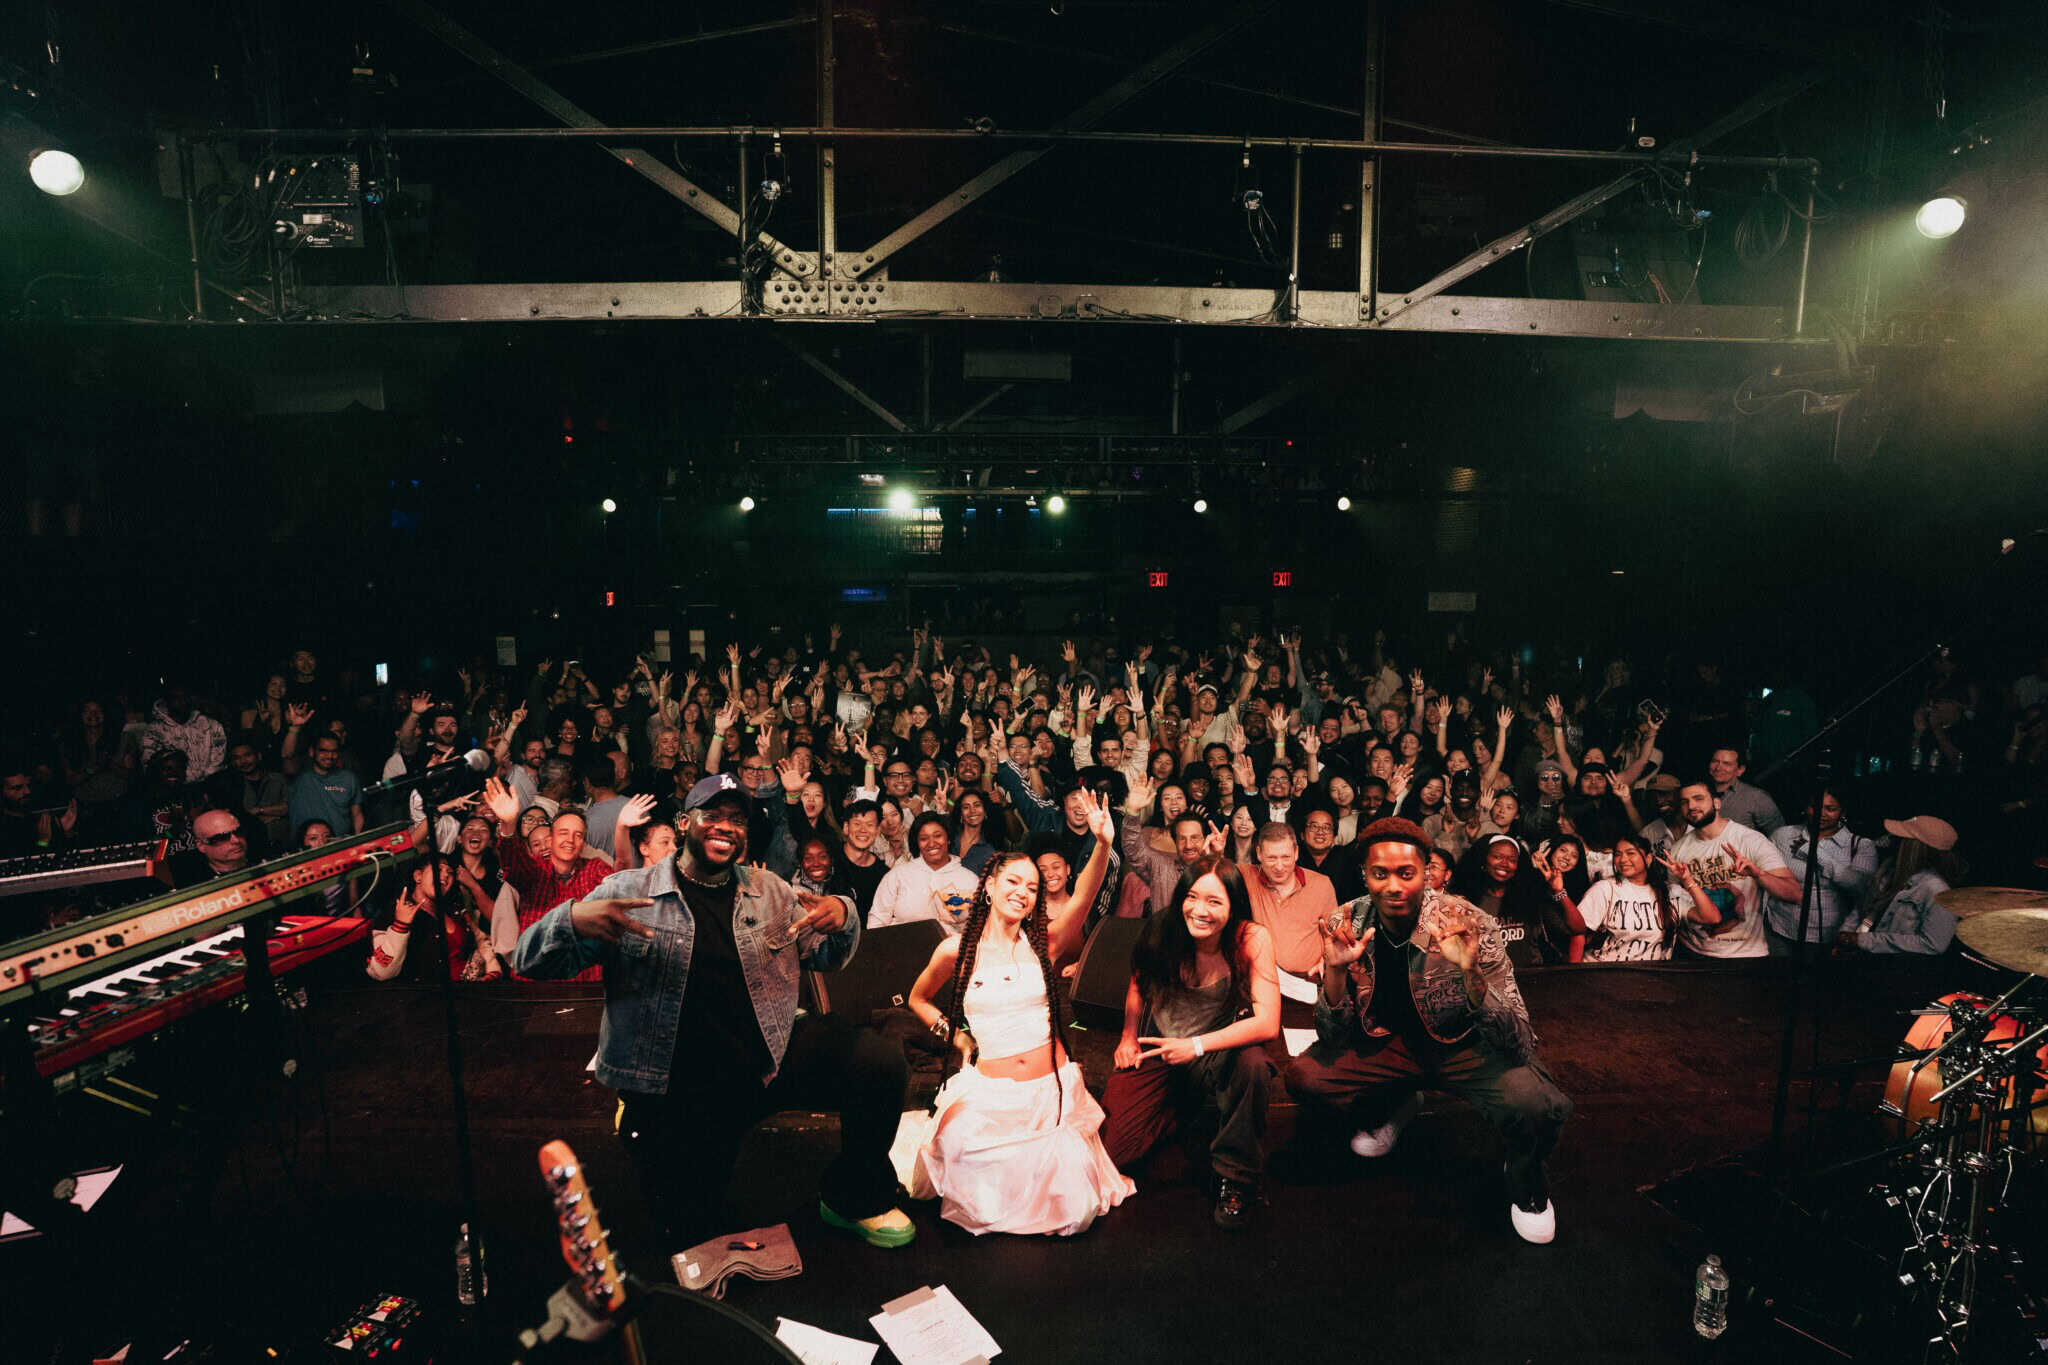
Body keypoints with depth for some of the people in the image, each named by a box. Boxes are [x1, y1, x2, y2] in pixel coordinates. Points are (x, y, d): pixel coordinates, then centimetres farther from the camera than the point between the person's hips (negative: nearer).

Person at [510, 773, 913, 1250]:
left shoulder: (769, 890, 9)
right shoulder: (627, 893, -2)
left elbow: (827, 956, 13)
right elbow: (528, 961, -4)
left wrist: (840, 917, -13)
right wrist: (574, 920, -29)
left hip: (776, 1055, 3)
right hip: (675, 1095, -2)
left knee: (880, 1062, -17)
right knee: (697, 1243, -7)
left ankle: (856, 1200, 8)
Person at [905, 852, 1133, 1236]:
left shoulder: (1042, 943, -1)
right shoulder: (956, 950, -3)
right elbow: (918, 1000, 16)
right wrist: (961, 1040, 3)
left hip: (1054, 1089, 1)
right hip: (990, 1092, -1)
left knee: (1072, 1209, -7)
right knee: (987, 1206, -15)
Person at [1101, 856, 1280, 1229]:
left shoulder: (1252, 939, -20)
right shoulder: (1163, 927, -13)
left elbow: (1268, 1024, -25)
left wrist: (1196, 1046, -31)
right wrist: (1129, 1036, 3)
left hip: (1217, 1057, -2)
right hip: (1155, 1050, 3)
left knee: (1253, 1064, -37)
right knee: (1105, 1148, -9)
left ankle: (1235, 1178, -11)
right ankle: (1179, 1107, 23)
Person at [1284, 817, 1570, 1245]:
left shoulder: (1469, 925, -22)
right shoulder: (1347, 926, -14)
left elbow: (1519, 1043, -25)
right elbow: (1333, 1037, -11)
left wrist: (1471, 972, -43)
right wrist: (1335, 970, -31)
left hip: (1465, 1046, -2)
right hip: (1388, 1042, 3)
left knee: (1533, 1103, -32)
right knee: (1303, 1077, -20)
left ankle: (1526, 1180, 7)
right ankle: (1395, 1107, 15)